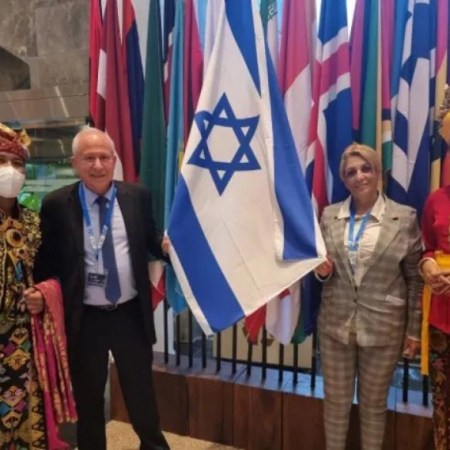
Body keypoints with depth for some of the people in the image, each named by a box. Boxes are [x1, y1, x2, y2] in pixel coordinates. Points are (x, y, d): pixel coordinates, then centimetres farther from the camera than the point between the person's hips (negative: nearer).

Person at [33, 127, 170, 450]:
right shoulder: (56, 204, -6)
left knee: (141, 391, 19)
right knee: (88, 397, 19)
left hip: (132, 314, 1)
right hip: (84, 318, -1)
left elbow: (151, 241, 4)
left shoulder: (138, 196, -2)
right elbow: (46, 260, 0)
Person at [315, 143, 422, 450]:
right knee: (335, 401, 16)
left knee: (374, 403, 16)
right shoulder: (330, 215, 2)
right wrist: (322, 270, -12)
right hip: (335, 323, 2)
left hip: (383, 327, -2)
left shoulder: (405, 218, -5)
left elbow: (415, 278, -1)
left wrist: (414, 329, -1)